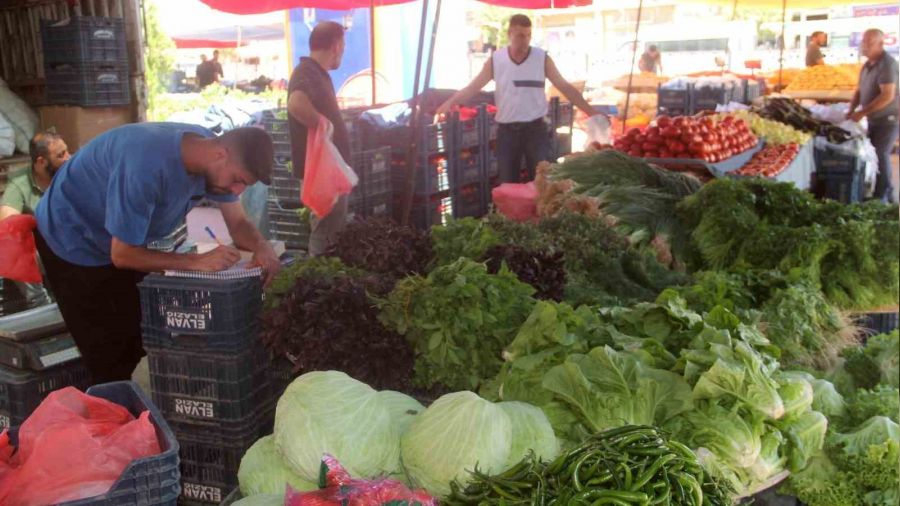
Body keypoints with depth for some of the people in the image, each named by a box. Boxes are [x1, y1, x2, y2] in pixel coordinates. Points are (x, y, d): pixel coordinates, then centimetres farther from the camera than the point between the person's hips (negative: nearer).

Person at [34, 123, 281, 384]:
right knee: (112, 363, -2)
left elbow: (238, 223, -6)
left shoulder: (210, 148, -16)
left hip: (125, 246, 7)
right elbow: (123, 255, -31)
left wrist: (262, 247, -28)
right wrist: (199, 261, -36)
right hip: (73, 242, -7)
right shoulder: (147, 164, -39)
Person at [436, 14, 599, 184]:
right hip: (507, 131, 1)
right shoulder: (495, 60, -1)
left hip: (535, 129, -1)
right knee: (507, 184, 9)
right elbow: (472, 87, -1)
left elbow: (565, 87, 0)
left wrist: (590, 111, -5)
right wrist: (449, 103, -18)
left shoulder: (542, 58, -2)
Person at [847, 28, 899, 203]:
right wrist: (851, 110, 0)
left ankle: (881, 198, 0)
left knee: (880, 155, -8)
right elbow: (860, 90, 15)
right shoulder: (868, 64, 8)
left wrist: (862, 112, -24)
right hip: (874, 119, 8)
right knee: (876, 154, 12)